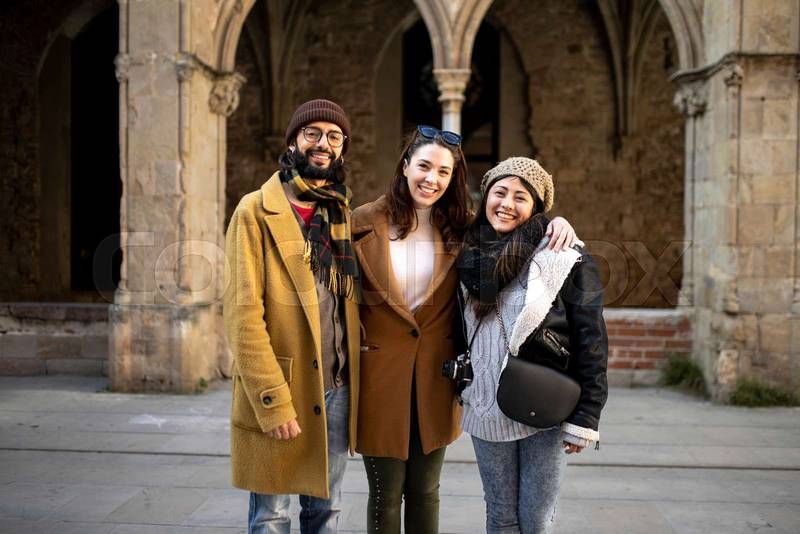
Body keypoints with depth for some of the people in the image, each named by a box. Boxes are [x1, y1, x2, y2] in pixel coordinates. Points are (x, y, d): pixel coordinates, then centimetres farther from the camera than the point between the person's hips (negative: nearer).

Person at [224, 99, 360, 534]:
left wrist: (353, 380, 5)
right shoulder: (257, 211, -7)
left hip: (338, 390, 5)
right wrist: (273, 401, -18)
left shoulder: (344, 214, 12)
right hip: (278, 390, -5)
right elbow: (244, 315, -13)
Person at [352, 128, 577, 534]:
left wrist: (556, 222, -10)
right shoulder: (366, 223, -5)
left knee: (425, 491, 16)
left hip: (435, 375, 3)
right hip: (379, 370, -2)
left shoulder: (462, 229, 2)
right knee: (385, 494, 8)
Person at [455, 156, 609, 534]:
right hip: (487, 410, 4)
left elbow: (591, 340, -9)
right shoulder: (470, 254, 7)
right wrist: (462, 390, 9)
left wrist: (585, 417, -11)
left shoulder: (565, 258, -8)